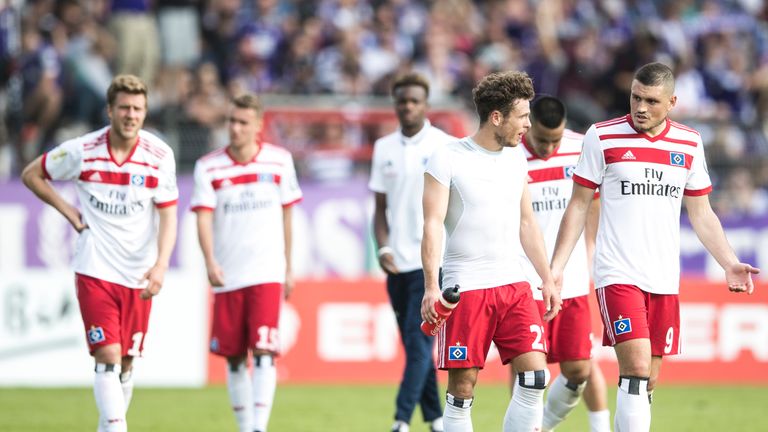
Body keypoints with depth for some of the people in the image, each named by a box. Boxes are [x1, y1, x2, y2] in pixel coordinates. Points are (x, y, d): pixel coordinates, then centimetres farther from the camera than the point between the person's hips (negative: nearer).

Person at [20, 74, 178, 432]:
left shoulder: (159, 155, -5)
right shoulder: (81, 151, -6)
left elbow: (168, 215, -6)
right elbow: (31, 175, 9)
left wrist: (161, 264, -20)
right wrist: (67, 211, 1)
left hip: (138, 276, 2)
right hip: (95, 269, -2)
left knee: (126, 361, 9)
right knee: (108, 356, -13)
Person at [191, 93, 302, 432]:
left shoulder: (279, 161, 3)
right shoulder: (208, 167, 0)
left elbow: (286, 215, 12)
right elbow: (204, 218, -8)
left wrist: (289, 267, 14)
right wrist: (210, 262, -24)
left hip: (267, 273, -1)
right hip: (227, 276, 1)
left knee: (263, 350, -14)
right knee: (233, 356, 6)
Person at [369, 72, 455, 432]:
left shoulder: (445, 146, -3)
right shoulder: (384, 148, 10)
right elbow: (380, 207, 14)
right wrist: (383, 248, -2)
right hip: (397, 264, 5)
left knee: (419, 342, -13)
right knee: (414, 345, 8)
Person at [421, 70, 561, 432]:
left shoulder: (516, 159, 13)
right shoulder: (447, 159, -6)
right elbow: (432, 224, -10)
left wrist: (547, 279, 18)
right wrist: (431, 287, -19)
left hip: (514, 284, 5)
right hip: (465, 288, -5)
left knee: (535, 376, -7)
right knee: (462, 386, -3)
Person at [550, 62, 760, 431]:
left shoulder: (689, 144, 9)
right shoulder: (602, 137, 0)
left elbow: (701, 214, 16)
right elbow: (578, 206, 4)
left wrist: (729, 263, 4)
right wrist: (556, 267, -2)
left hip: (664, 280, 4)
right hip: (617, 275, -4)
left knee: (646, 382, 5)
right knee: (636, 367, -20)